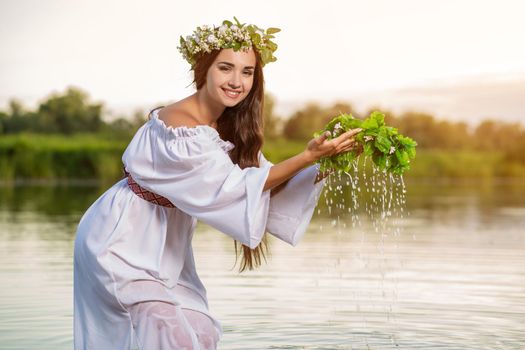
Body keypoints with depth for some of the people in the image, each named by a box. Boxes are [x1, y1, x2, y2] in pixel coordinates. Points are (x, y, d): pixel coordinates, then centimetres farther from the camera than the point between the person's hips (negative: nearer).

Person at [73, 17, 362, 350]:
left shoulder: (229, 127, -1)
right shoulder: (179, 127, -28)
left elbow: (265, 185, -6)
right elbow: (235, 186, -28)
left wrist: (322, 165, -19)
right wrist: (308, 155, -32)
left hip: (163, 244, 8)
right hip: (123, 242, -8)